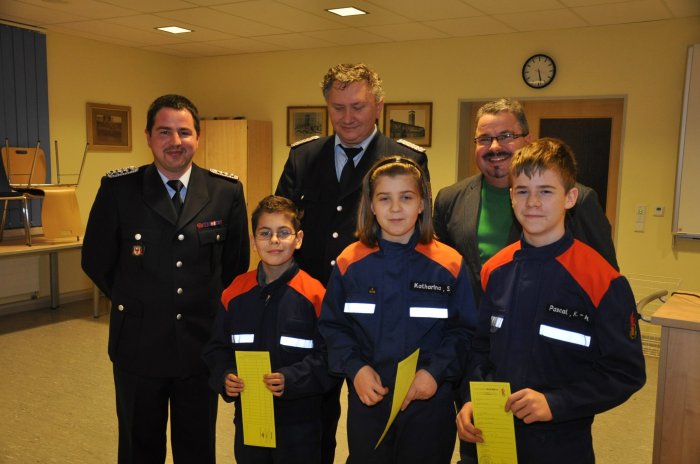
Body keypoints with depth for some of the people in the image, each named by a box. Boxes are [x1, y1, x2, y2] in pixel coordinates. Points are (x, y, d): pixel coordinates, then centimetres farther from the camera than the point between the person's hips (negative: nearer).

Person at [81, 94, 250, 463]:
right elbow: (95, 260, 3)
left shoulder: (227, 191, -4)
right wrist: (134, 303, 5)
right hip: (138, 344, 0)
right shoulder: (118, 188, -7)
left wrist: (210, 306, 6)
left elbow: (237, 263, 6)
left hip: (202, 344, 1)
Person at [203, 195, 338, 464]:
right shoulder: (235, 293, 0)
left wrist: (292, 379, -22)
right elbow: (217, 348, 7)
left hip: (299, 421, -3)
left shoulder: (315, 295, -11)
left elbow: (329, 354, -11)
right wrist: (224, 377, -10)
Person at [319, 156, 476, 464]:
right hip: (366, 399, 1)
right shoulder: (350, 262, -2)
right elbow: (332, 325, 2)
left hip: (430, 401, -1)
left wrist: (436, 371, -15)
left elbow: (463, 330, -3)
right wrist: (355, 368, -11)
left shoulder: (450, 265, -6)